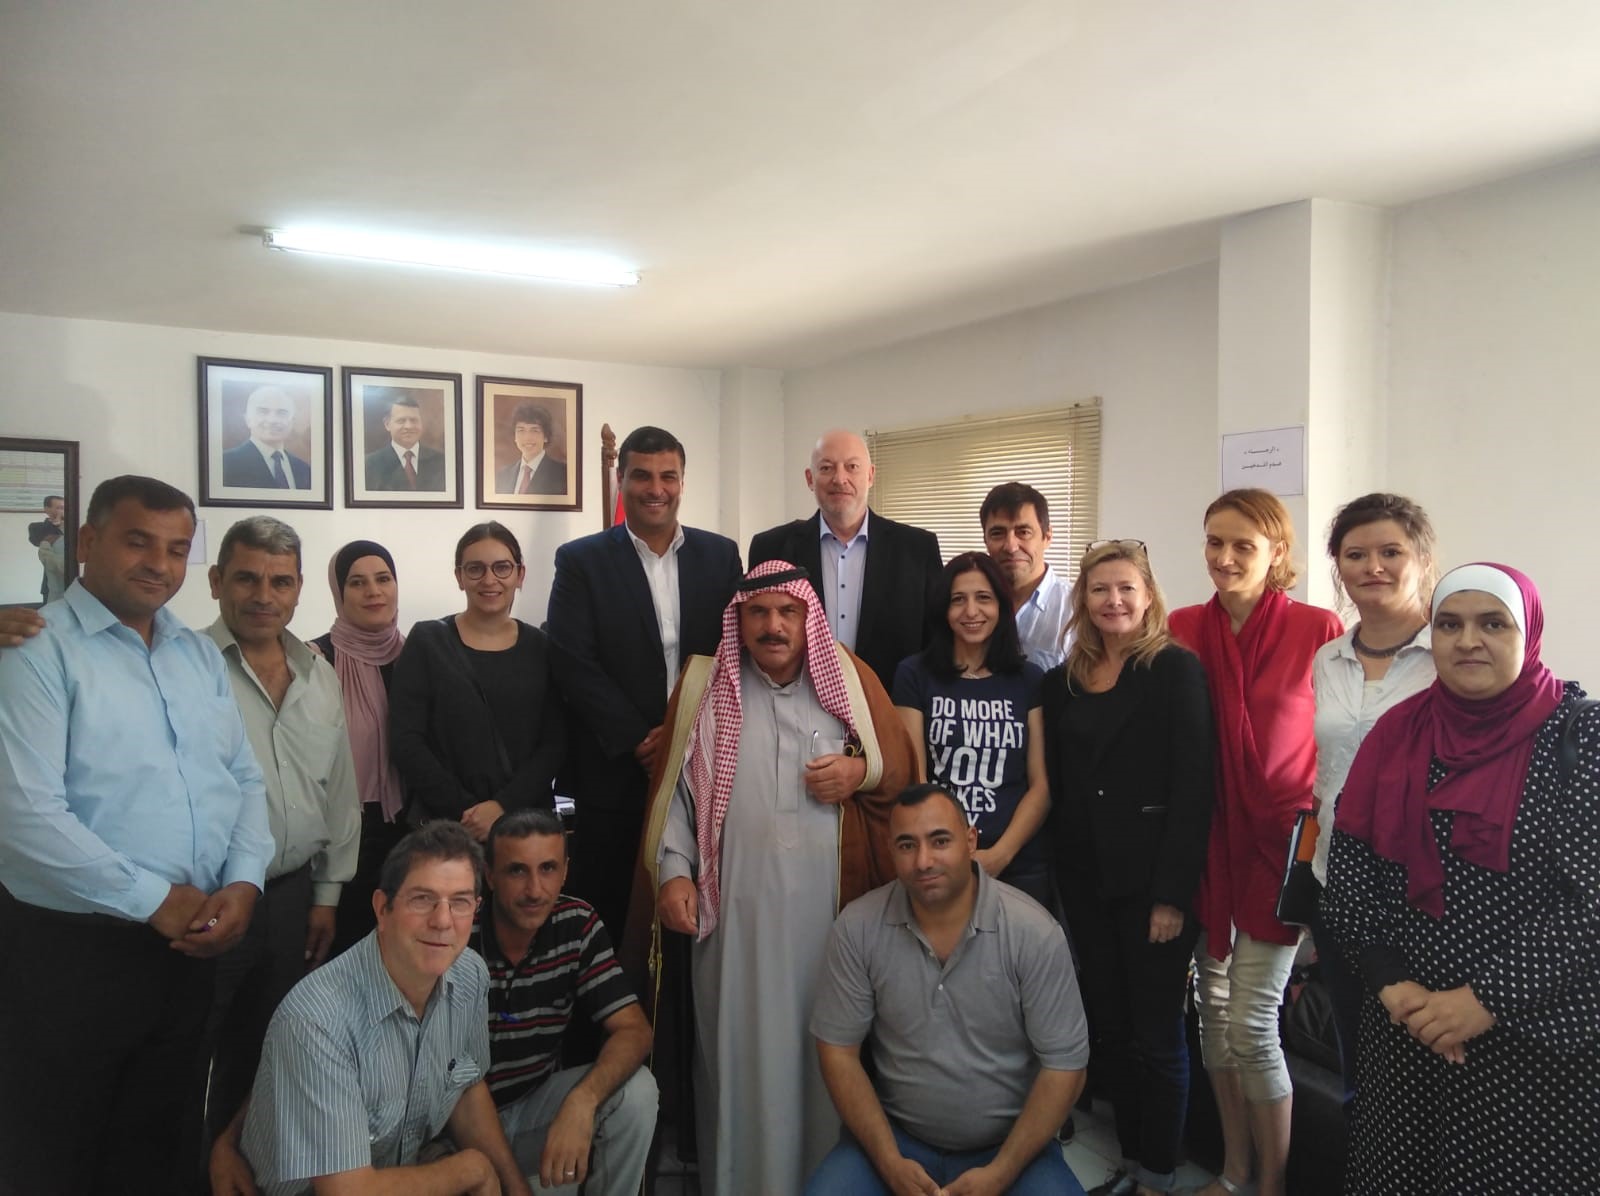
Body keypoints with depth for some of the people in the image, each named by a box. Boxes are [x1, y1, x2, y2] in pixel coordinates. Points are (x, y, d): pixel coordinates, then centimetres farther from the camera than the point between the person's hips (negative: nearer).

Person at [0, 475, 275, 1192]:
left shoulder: (201, 656, 10)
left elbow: (245, 779, 9)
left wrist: (243, 882, -8)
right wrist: (157, 901, -17)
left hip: (190, 944, 5)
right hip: (70, 949, -5)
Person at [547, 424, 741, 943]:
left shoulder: (721, 555, 8)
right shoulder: (580, 560, 1)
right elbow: (573, 664, -7)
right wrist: (638, 742, -12)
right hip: (615, 772, -2)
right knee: (609, 918, 5)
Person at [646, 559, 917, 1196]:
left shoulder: (852, 678, 7)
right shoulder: (701, 685, 6)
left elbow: (902, 767, 10)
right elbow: (673, 787, 4)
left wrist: (860, 771, -10)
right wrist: (673, 872, -5)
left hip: (832, 905, 1)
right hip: (736, 905, 0)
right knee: (738, 1046, 5)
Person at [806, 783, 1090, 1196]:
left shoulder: (1035, 934, -14)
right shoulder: (857, 928, -10)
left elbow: (1064, 1064, -9)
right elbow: (838, 1049, -4)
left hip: (1012, 1142, -1)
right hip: (895, 1134, 1)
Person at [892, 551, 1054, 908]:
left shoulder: (1030, 680, 5)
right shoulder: (914, 675, 1)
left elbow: (1041, 784, 1)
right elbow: (913, 778, -3)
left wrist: (999, 855, -11)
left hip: (1021, 866, 1)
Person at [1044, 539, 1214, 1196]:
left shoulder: (1176, 669, -7)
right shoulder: (1062, 681, 9)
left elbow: (1193, 786, -12)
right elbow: (1056, 785, 11)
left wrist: (1173, 893, -16)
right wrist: (1059, 869, 4)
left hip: (1154, 878, -5)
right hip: (1086, 880, 5)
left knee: (1156, 1035, 5)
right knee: (1107, 1028, 13)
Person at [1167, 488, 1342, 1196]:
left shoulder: (1317, 630, -9)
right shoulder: (1184, 630, 2)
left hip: (1279, 839, -4)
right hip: (1208, 838, 4)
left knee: (1252, 1019, -3)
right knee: (1214, 1005, 13)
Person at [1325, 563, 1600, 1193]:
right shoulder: (1397, 732, 3)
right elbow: (1350, 872, 1)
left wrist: (1490, 998, -16)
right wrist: (1391, 983, -9)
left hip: (1535, 1035, -3)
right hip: (1403, 1024, 3)